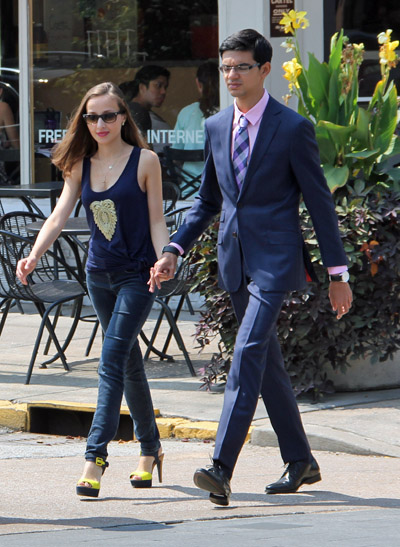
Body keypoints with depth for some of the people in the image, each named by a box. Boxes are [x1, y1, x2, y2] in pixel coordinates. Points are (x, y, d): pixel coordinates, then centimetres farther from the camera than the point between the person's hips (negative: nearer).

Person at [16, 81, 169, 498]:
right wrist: (34, 254, -16)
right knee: (129, 363, 14)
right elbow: (59, 215, 0)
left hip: (136, 275, -5)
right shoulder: (80, 166, 7)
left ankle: (95, 456, -19)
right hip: (99, 275, 5)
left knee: (112, 361, -14)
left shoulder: (145, 161, -4)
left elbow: (156, 220, -3)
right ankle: (150, 448, 26)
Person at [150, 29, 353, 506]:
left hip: (275, 257, -7)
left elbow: (319, 202, -4)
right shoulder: (216, 127, 10)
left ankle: (222, 468, -25)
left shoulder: (293, 128, -6)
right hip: (234, 260, 7)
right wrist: (174, 250, 7)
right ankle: (299, 462, 24)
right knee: (266, 362, 12)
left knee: (248, 352, -18)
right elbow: (207, 200, 20)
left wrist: (337, 273, -4)